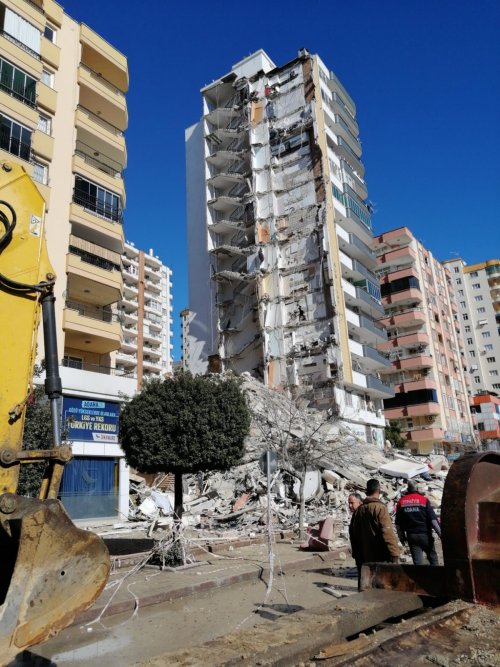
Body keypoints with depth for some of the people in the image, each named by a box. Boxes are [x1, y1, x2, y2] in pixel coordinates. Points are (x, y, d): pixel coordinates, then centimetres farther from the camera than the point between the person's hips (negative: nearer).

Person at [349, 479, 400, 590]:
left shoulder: (359, 509, 11)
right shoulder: (379, 507, -12)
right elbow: (388, 533, -18)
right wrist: (394, 554, -15)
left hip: (362, 557, 7)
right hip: (378, 557, -7)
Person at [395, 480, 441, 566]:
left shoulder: (401, 502, 4)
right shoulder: (424, 500, -5)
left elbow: (398, 524, 7)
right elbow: (433, 520, -10)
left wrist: (402, 537, 16)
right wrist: (440, 533, -3)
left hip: (411, 536, 2)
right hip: (425, 535, -2)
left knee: (417, 561, 6)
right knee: (433, 558, 13)